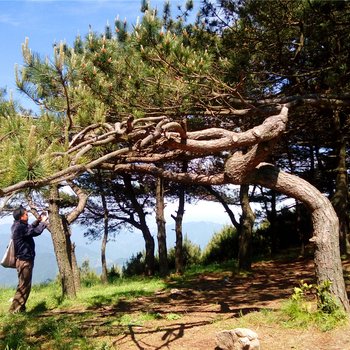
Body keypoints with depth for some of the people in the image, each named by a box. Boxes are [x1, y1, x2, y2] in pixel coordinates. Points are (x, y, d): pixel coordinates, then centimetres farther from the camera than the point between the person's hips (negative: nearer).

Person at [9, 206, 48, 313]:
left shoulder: (17, 225, 11)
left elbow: (30, 228, 28)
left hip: (23, 259, 11)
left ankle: (20, 307, 24)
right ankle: (15, 309, -2)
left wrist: (38, 221, 13)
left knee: (24, 285, 17)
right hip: (24, 260, -11)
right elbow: (36, 232, -23)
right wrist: (43, 222, -8)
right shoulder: (20, 227, -20)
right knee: (24, 285, -6)